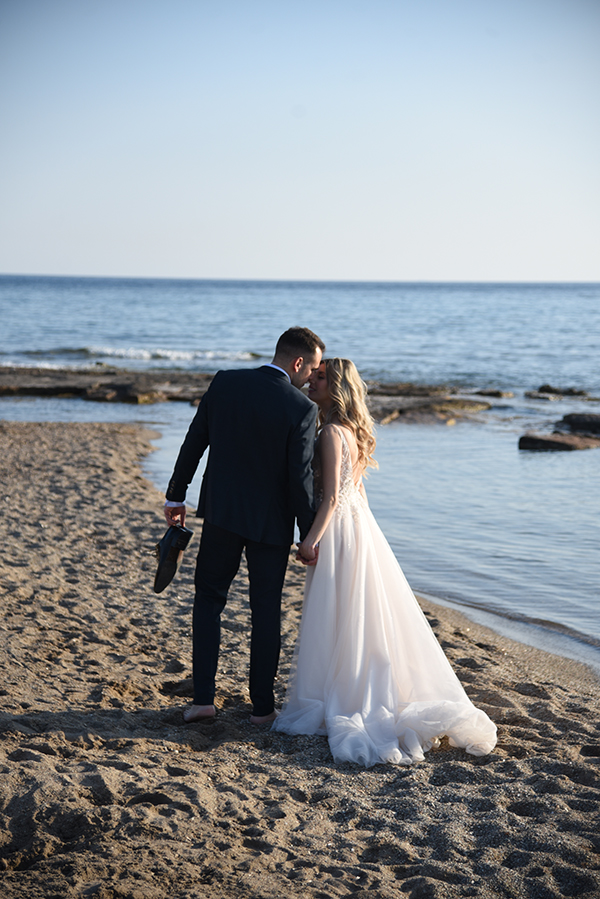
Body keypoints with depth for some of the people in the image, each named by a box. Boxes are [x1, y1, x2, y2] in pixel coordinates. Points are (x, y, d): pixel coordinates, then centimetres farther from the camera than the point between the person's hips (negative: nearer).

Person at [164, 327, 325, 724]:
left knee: (209, 599, 15)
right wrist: (309, 536, -5)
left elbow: (194, 443, 0)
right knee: (266, 610, 11)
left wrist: (176, 496, 11)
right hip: (270, 521, -2)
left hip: (221, 512, 2)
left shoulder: (224, 383, -5)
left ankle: (204, 697, 9)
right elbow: (300, 478, -15)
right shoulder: (302, 409, -15)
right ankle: (262, 705, 17)